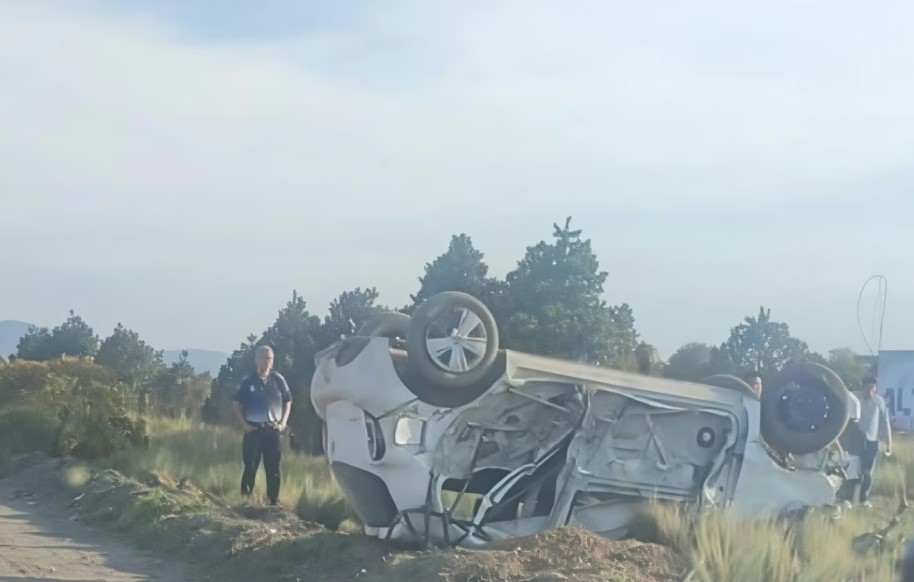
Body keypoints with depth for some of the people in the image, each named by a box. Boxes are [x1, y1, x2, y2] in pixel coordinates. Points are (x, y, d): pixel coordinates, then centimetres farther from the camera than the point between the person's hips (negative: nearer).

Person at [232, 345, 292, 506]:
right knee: (250, 467, -1)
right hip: (253, 430, -1)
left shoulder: (278, 380, 3)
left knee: (273, 469, 2)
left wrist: (283, 422, 3)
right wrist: (243, 424, -2)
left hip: (273, 431, 1)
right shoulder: (248, 382, 2)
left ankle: (274, 502, 8)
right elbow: (236, 404, 8)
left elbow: (288, 402, 14)